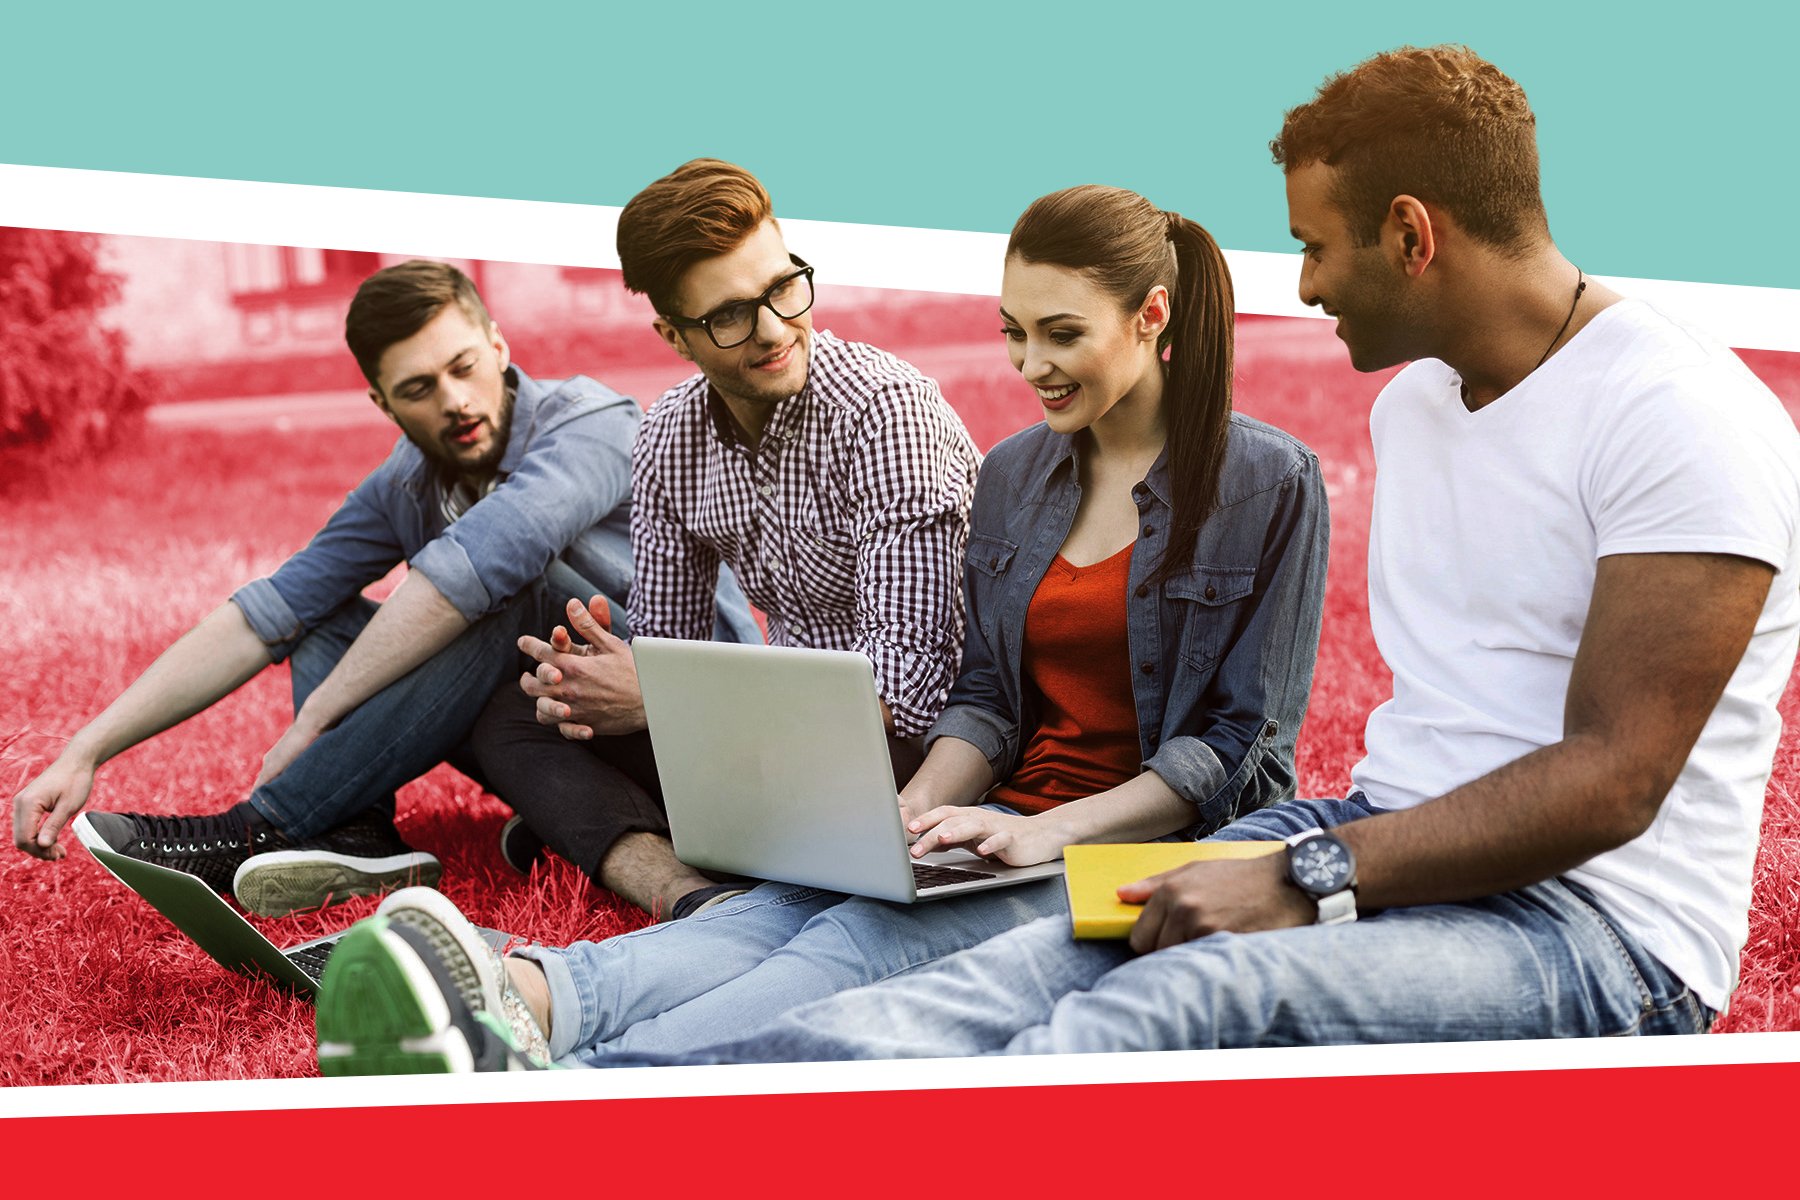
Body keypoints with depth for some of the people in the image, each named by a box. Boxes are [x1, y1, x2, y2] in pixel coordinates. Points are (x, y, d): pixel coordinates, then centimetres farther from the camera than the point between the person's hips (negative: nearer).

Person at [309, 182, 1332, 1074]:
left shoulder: (1268, 483, -2)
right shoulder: (1014, 475, 16)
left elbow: (1242, 743, -6)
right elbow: (989, 696, 15)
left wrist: (1055, 829, -19)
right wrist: (918, 807, -7)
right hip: (1015, 830, 6)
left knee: (873, 937, -36)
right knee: (784, 907, -30)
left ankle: (545, 1087, -59)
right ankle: (525, 998, -59)